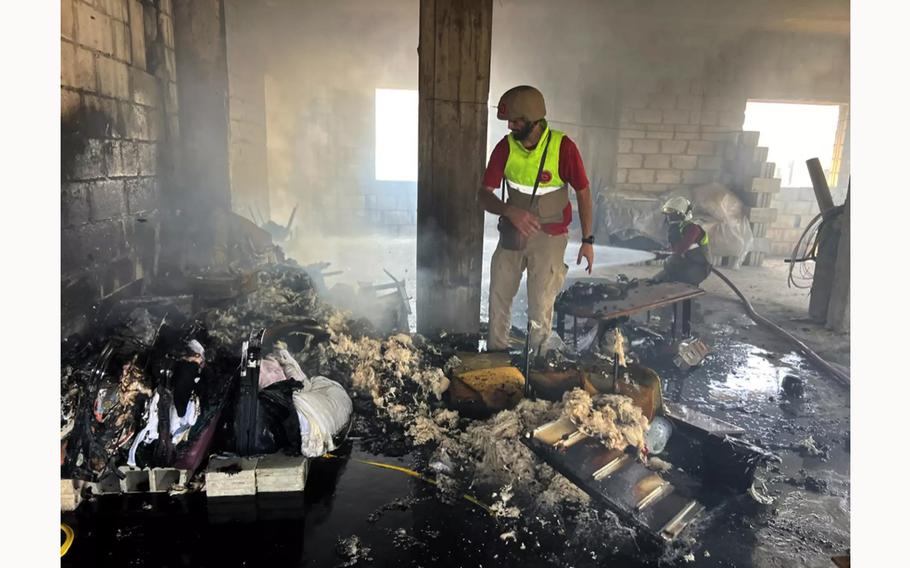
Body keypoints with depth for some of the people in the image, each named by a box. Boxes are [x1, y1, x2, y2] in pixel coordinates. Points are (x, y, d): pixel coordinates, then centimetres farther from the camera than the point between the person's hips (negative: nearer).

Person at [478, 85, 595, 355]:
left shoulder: (563, 147, -17)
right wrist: (510, 212, -30)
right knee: (499, 296, 10)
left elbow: (583, 193, -7)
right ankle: (495, 353, 27)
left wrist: (587, 240, -7)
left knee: (541, 305, 2)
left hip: (550, 236, -3)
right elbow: (484, 194, -10)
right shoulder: (505, 146, -9)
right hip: (513, 230, 3)